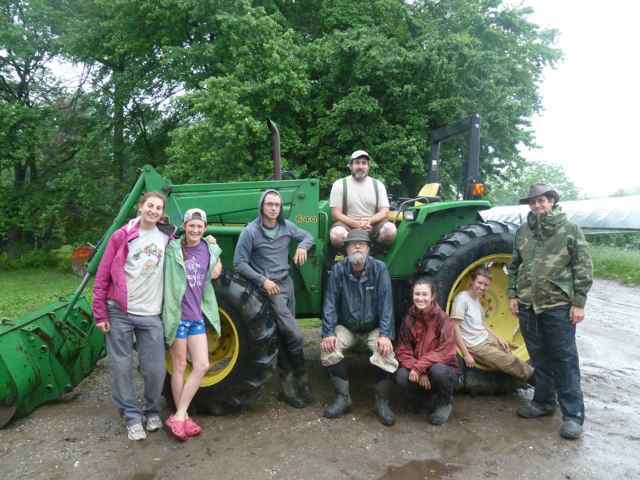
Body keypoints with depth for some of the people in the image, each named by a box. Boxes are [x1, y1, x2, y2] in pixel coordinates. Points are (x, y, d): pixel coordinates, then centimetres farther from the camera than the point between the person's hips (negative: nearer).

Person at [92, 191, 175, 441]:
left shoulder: (166, 236, 5)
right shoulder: (121, 236, -2)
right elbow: (102, 276, -2)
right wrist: (100, 313, -5)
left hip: (151, 315, 2)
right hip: (119, 313, -1)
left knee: (155, 369, 2)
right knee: (121, 368, 5)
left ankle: (152, 411, 28)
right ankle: (132, 417, 22)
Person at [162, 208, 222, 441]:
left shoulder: (210, 249, 5)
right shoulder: (172, 248, -8)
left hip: (198, 316, 5)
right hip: (177, 315, -5)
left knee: (202, 366, 2)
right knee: (179, 367, 6)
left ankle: (179, 416, 11)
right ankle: (181, 417, 19)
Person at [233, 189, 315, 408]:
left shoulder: (286, 226, 4)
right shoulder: (250, 231, -10)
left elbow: (308, 236, 18)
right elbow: (239, 263, -8)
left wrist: (302, 246, -5)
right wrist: (262, 280, -17)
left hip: (287, 283, 6)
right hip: (269, 287, -6)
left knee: (285, 336, 11)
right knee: (295, 335, -12)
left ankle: (287, 385, 22)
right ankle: (301, 380, 7)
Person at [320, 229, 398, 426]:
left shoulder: (379, 269, -12)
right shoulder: (338, 270, -9)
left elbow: (386, 302, -16)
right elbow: (330, 303, -10)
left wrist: (385, 335, -24)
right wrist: (328, 333, -19)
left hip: (374, 327, -1)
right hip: (346, 326, 2)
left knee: (386, 354, -27)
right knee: (328, 350, -23)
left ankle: (382, 401, -1)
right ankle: (343, 397, -2)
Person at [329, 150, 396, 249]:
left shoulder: (378, 185, 12)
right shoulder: (339, 184, 5)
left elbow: (384, 212, 5)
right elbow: (336, 214, -2)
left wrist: (369, 221, -16)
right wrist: (356, 224, -17)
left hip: (373, 225, 2)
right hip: (348, 225, -2)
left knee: (390, 229, -29)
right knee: (337, 234, -36)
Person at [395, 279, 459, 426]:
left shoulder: (443, 319, -16)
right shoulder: (409, 319, -5)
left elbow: (444, 352, -21)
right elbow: (403, 350, -6)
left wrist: (419, 367, -28)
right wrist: (417, 370, -22)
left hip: (443, 369, -3)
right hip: (418, 371, 3)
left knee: (437, 370, -36)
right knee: (402, 376, -27)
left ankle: (445, 403, -2)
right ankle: (433, 404, 0)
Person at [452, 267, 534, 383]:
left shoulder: (477, 299, 10)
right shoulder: (462, 298, -18)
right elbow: (455, 328, -21)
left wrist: (498, 338, 12)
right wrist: (466, 354, -22)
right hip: (476, 346, -9)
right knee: (510, 363, -11)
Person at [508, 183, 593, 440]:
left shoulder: (569, 229, -3)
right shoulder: (523, 231, 10)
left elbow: (583, 269, -5)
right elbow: (514, 265, 16)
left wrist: (579, 303, -10)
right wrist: (512, 294, 8)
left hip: (558, 305, -4)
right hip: (528, 305, 5)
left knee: (564, 359, 0)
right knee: (539, 357, 15)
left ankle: (573, 414, 9)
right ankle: (543, 401, 29)